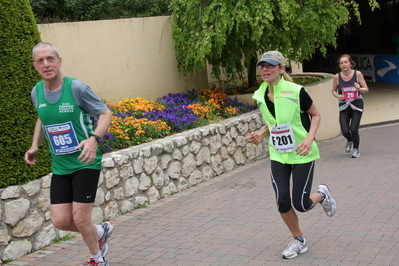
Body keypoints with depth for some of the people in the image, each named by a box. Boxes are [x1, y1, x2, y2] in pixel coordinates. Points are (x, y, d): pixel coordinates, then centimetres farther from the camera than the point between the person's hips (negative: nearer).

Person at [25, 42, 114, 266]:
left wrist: (94, 139, -27)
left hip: (85, 163, -5)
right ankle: (100, 232, 31)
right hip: (60, 166, 6)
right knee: (60, 221, 1)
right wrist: (35, 146, 8)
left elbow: (106, 113, -10)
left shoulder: (76, 88, -16)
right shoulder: (37, 92, 2)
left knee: (80, 219, -4)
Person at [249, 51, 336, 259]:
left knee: (301, 204, -5)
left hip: (302, 154, -4)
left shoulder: (296, 91, -16)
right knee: (282, 202, -2)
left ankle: (322, 195, 32)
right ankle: (299, 241, 22)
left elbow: (316, 115, -4)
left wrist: (309, 139, -19)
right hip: (278, 156, 5)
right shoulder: (260, 96, -1)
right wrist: (260, 134, -5)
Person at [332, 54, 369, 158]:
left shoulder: (357, 74, -7)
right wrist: (337, 96, -13)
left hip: (356, 104, -1)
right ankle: (349, 141, 32)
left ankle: (356, 149, 21)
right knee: (345, 131, -8)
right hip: (344, 106, 1)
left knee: (354, 129, -8)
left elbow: (366, 89, -2)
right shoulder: (337, 77, -5)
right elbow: (333, 90, 9)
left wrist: (359, 89, -24)